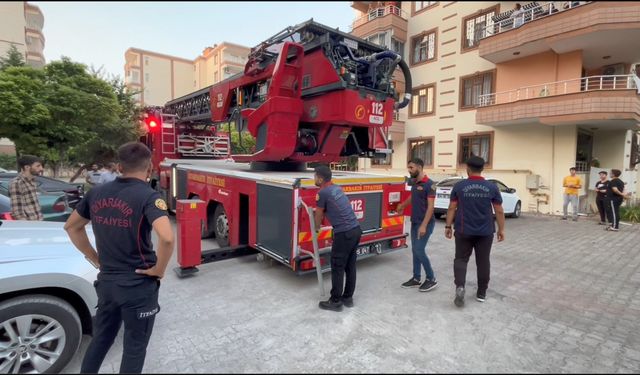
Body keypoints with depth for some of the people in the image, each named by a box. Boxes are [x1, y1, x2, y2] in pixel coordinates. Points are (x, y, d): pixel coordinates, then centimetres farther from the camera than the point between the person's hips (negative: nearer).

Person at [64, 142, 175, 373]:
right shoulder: (148, 196, -20)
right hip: (139, 285, -6)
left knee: (101, 338, 27)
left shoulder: (97, 193, 1)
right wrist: (159, 269, -17)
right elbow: (167, 238, -35)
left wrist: (95, 259, 14)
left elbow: (72, 226, 15)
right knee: (135, 346, 13)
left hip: (106, 281, 6)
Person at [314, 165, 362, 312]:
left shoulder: (322, 193, -9)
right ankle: (348, 298, 28)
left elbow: (319, 215, 3)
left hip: (344, 234, -9)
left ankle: (335, 302, 15)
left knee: (337, 268, 4)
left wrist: (316, 229, 21)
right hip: (356, 230, 9)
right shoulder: (337, 188, 16)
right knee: (350, 265, 16)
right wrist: (316, 212, 41)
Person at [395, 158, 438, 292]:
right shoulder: (414, 183, 9)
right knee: (415, 250, 10)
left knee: (419, 250, -8)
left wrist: (424, 225, -25)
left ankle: (431, 279, 8)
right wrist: (402, 205, 45)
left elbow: (430, 206, -20)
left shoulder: (429, 184, -16)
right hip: (414, 222, 8)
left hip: (425, 223, -8)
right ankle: (416, 279, 21)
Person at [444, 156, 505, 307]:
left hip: (464, 231, -1)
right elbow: (499, 211, 0)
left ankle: (460, 286, -11)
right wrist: (501, 229, 10)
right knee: (483, 261, 13)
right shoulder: (492, 187, -3)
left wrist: (448, 226, 4)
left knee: (461, 259, 9)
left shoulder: (459, 186, -6)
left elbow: (452, 208, -4)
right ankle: (481, 293, 23)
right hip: (485, 232, 1)